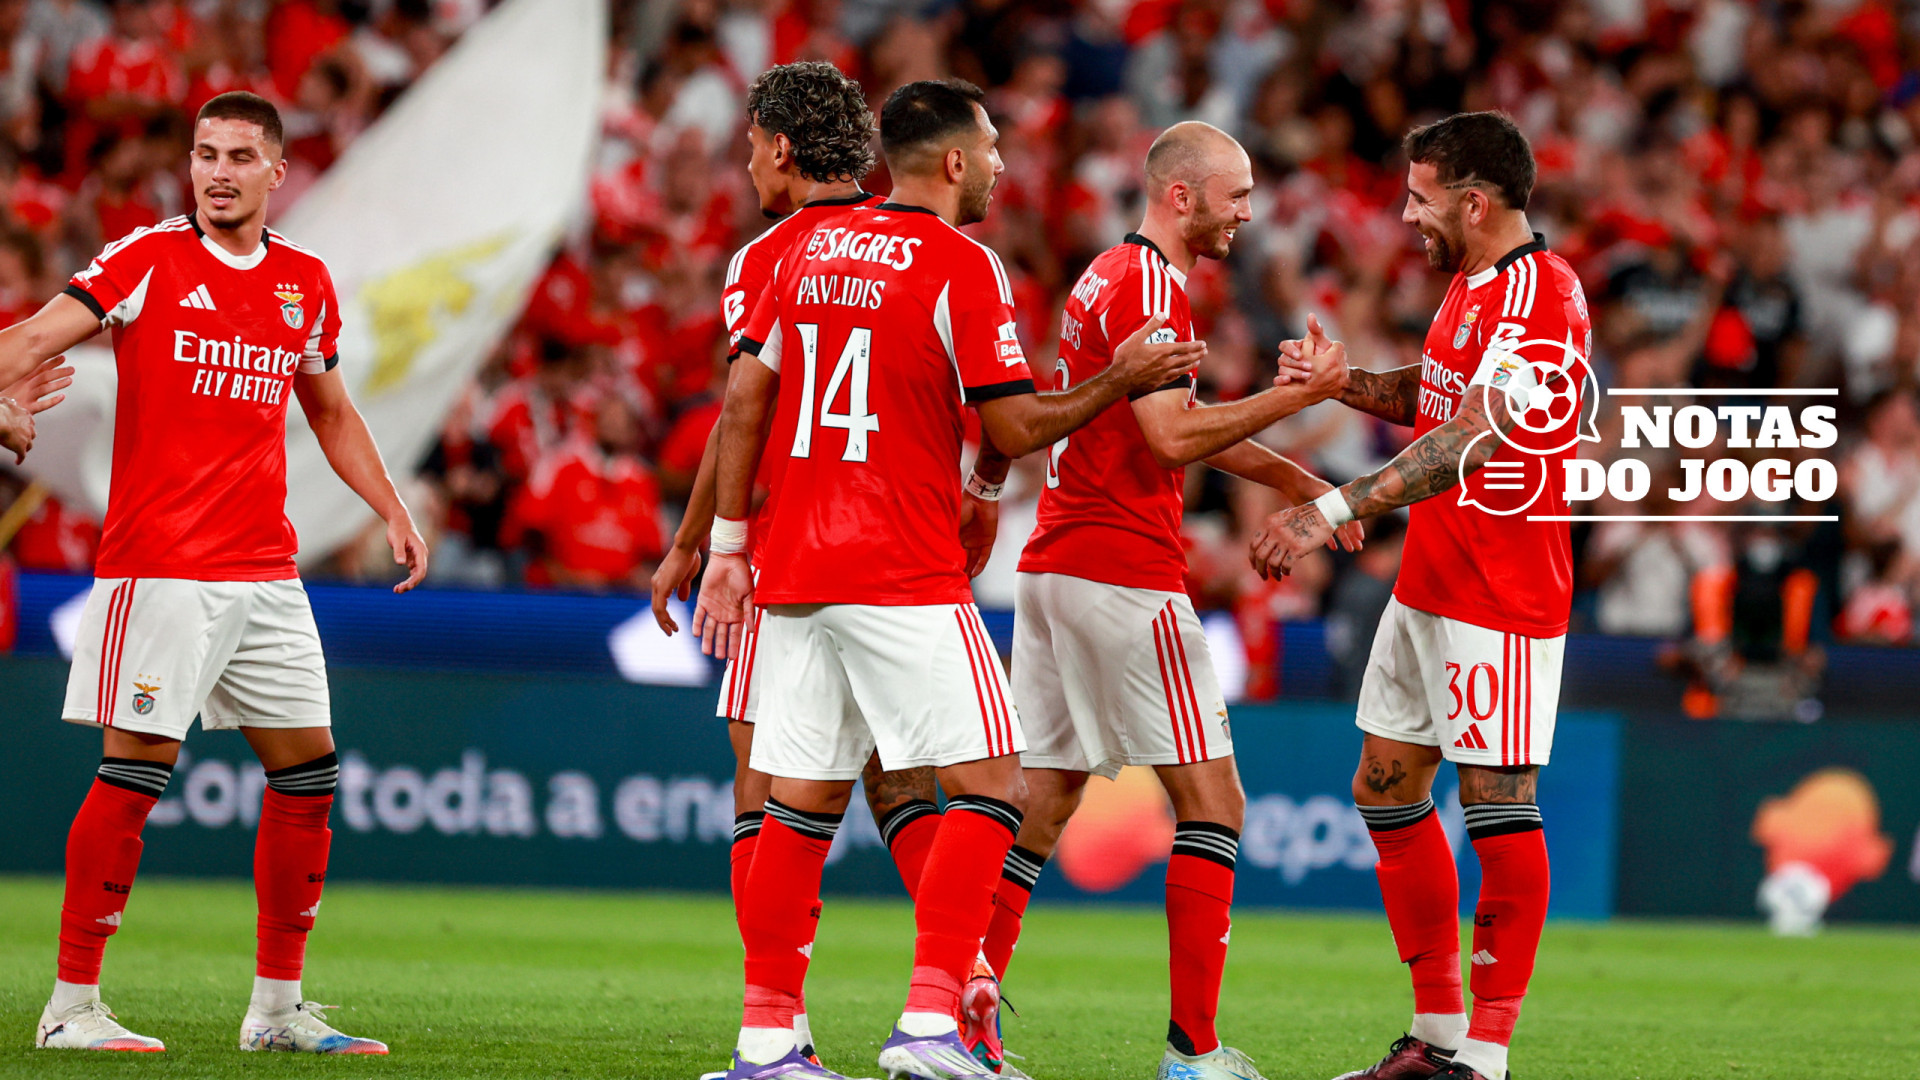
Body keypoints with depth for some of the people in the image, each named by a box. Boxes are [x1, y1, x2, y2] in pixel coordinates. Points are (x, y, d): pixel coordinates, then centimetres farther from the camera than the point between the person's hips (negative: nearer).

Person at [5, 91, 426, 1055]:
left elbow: (330, 412, 25)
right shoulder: (147, 260, -3)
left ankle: (277, 1007, 14)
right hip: (159, 566, -6)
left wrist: (394, 513, 17)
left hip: (265, 570, 6)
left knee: (308, 766, 5)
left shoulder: (305, 282, 12)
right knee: (137, 764, -9)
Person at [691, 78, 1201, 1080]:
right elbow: (1015, 429, -7)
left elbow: (744, 401, 11)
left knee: (801, 806, 10)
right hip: (906, 582, -7)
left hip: (793, 575, 7)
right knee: (989, 783, -2)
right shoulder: (963, 267, -8)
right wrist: (1121, 380, 7)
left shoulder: (813, 247, 12)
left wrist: (728, 547, 15)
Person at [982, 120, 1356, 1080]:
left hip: (1052, 566, 10)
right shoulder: (1148, 287, -13)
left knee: (1043, 802, 9)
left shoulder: (1109, 275, 19)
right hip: (1123, 575, -10)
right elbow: (1174, 438, -20)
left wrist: (1295, 479, 24)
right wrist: (1300, 394, -17)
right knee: (1210, 801, -4)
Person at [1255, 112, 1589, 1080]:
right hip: (1426, 586, 11)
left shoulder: (1539, 296, -20)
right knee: (1386, 789, 12)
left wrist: (1331, 511, -35)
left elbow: (1469, 441, -30)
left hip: (1500, 600, -11)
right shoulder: (1471, 284, 13)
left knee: (1498, 805, -7)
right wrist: (1337, 379, 8)